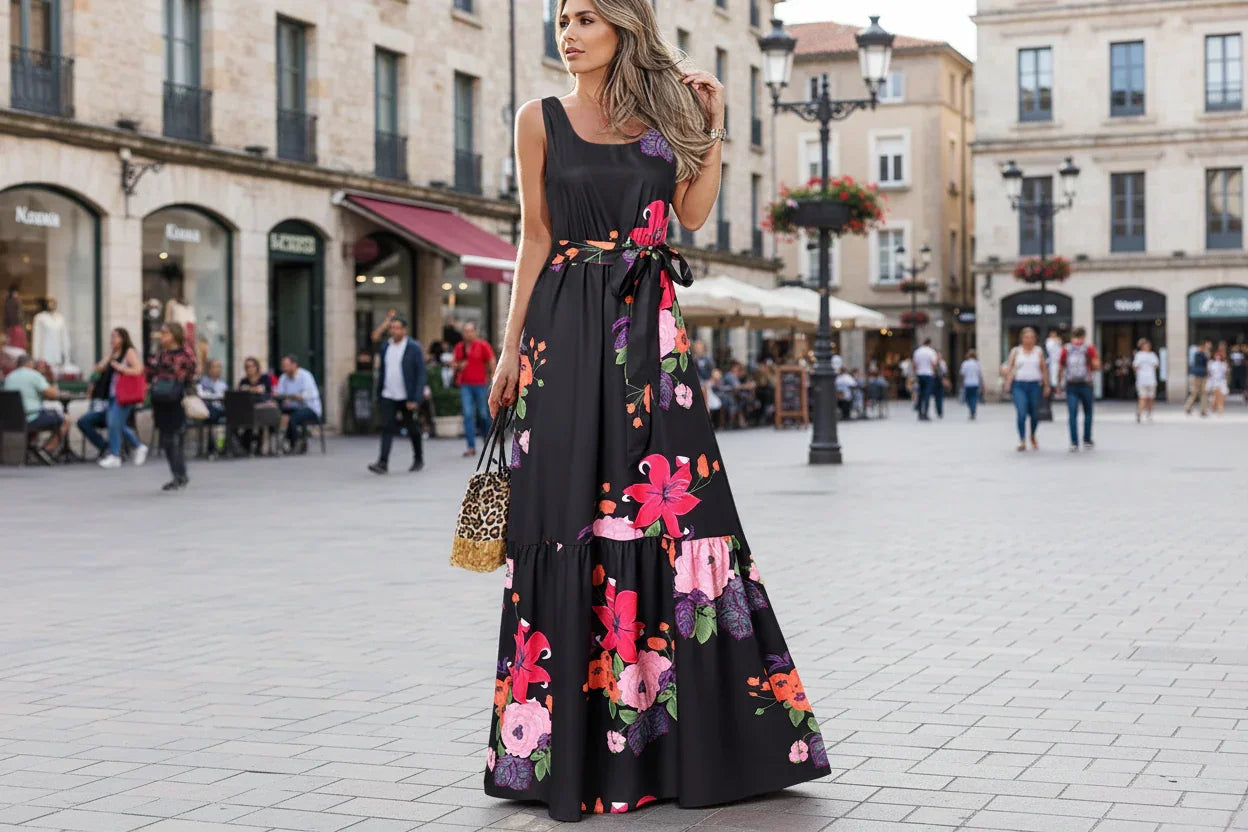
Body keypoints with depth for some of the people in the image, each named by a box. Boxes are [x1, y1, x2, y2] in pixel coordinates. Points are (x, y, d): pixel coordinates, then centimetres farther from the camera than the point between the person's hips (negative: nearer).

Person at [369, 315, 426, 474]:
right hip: (388, 396, 3)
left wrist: (415, 399, -16)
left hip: (407, 398, -3)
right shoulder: (385, 348, 8)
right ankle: (383, 462, -12)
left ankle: (418, 459, 28)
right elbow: (381, 372, 15)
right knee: (387, 428, -8)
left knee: (412, 429, 10)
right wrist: (379, 395, 12)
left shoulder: (414, 348, -7)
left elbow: (420, 374, -10)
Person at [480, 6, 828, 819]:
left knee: (675, 507, -2)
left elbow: (695, 212, 1)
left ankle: (669, 737, 8)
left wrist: (713, 123, 2)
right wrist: (513, 344, 0)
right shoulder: (542, 119, 7)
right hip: (569, 327, -2)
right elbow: (536, 238, 5)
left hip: (650, 327, 2)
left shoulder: (661, 116, 11)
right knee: (571, 514, -4)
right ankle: (573, 742, 4)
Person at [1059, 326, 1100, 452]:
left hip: (1071, 385, 1)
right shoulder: (1089, 348, 0)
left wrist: (1059, 384, 13)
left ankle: (1074, 442, -9)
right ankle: (1087, 441, 16)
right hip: (1085, 384, -1)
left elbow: (1060, 369, 5)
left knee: (1073, 414, -1)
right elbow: (1097, 366, -8)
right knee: (1087, 413, 13)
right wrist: (1092, 368, 13)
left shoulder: (1066, 349, 5)